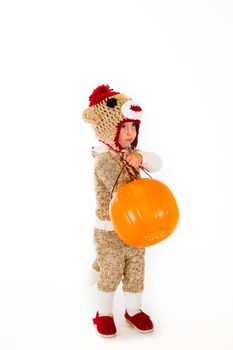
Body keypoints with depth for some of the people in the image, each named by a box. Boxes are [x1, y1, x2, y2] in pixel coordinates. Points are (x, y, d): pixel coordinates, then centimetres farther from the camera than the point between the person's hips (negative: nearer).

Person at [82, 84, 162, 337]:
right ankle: (104, 314, 31)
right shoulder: (105, 160, -22)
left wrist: (140, 158, -28)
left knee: (135, 272, 17)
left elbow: (157, 163, -9)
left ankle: (133, 310, 36)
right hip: (110, 231, -7)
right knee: (110, 275, 10)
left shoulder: (129, 153, 5)